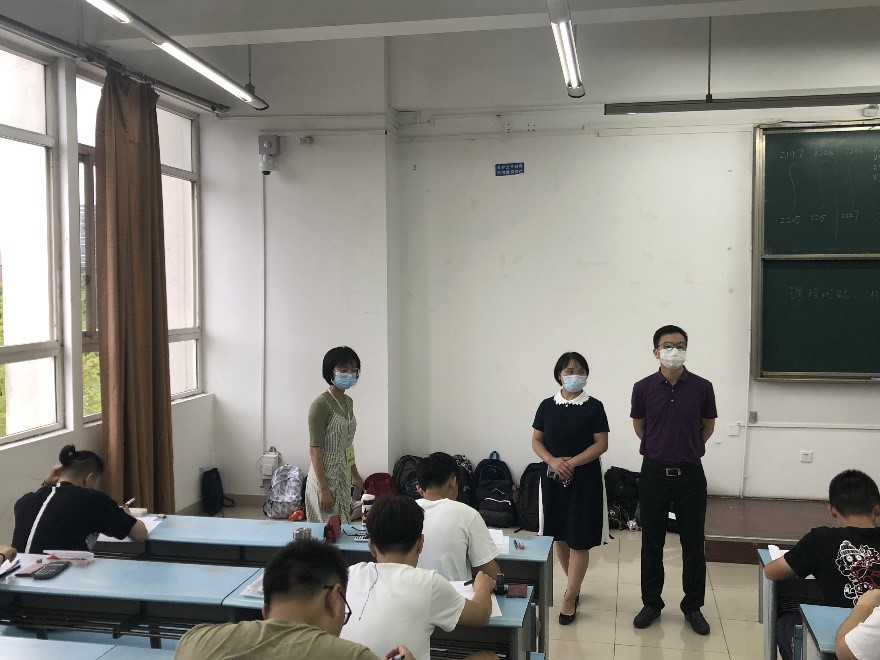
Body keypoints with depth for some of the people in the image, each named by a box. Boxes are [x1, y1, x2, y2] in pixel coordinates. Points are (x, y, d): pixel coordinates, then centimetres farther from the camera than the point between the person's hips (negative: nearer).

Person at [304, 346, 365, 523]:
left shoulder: (348, 402, 9)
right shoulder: (321, 404, -17)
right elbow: (315, 450, -19)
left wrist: (355, 475, 21)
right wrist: (324, 489, -23)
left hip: (343, 475, 8)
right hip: (325, 476, -8)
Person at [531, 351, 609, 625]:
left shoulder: (594, 407, -5)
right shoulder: (547, 406, 2)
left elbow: (602, 444, -8)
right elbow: (536, 441, 5)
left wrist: (572, 462, -18)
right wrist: (553, 461, -14)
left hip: (585, 479, -3)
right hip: (553, 478, 3)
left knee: (579, 540, -2)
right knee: (559, 536, 11)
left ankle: (569, 596, 7)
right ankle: (574, 585, 30)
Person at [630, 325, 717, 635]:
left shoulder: (702, 387, -5)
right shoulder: (643, 388, -5)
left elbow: (708, 426, 10)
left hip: (690, 474, 0)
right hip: (654, 473, 0)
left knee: (693, 543, 7)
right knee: (651, 542, 9)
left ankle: (693, 606, 21)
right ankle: (651, 603, 22)